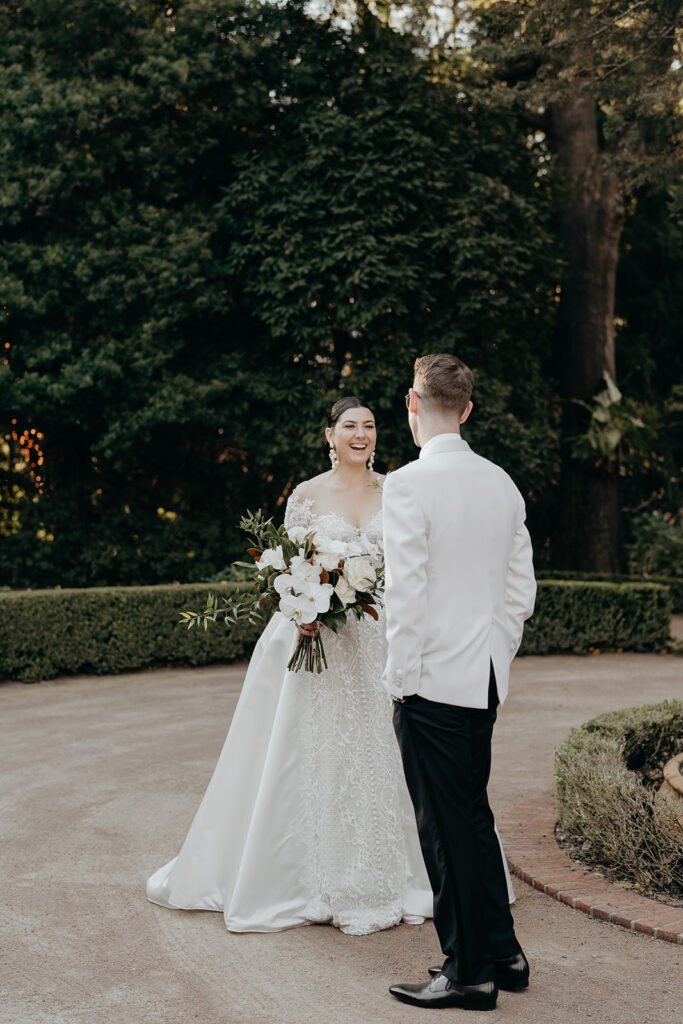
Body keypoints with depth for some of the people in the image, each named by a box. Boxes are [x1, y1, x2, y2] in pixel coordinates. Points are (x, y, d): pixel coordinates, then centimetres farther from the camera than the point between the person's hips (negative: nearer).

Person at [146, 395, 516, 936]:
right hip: (321, 638, -2)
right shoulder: (308, 495, 2)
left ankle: (388, 877, 18)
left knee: (381, 755, 5)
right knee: (319, 759, 1)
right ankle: (320, 881, 12)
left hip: (380, 638, 2)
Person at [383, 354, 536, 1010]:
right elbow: (521, 590, 11)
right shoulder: (502, 484, 7)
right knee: (473, 815, 18)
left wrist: (400, 680, -9)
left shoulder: (407, 486, -15)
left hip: (434, 679, -7)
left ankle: (470, 972, 11)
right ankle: (503, 954, 26)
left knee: (447, 827, 2)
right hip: (486, 680, 7)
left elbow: (405, 593, -18)